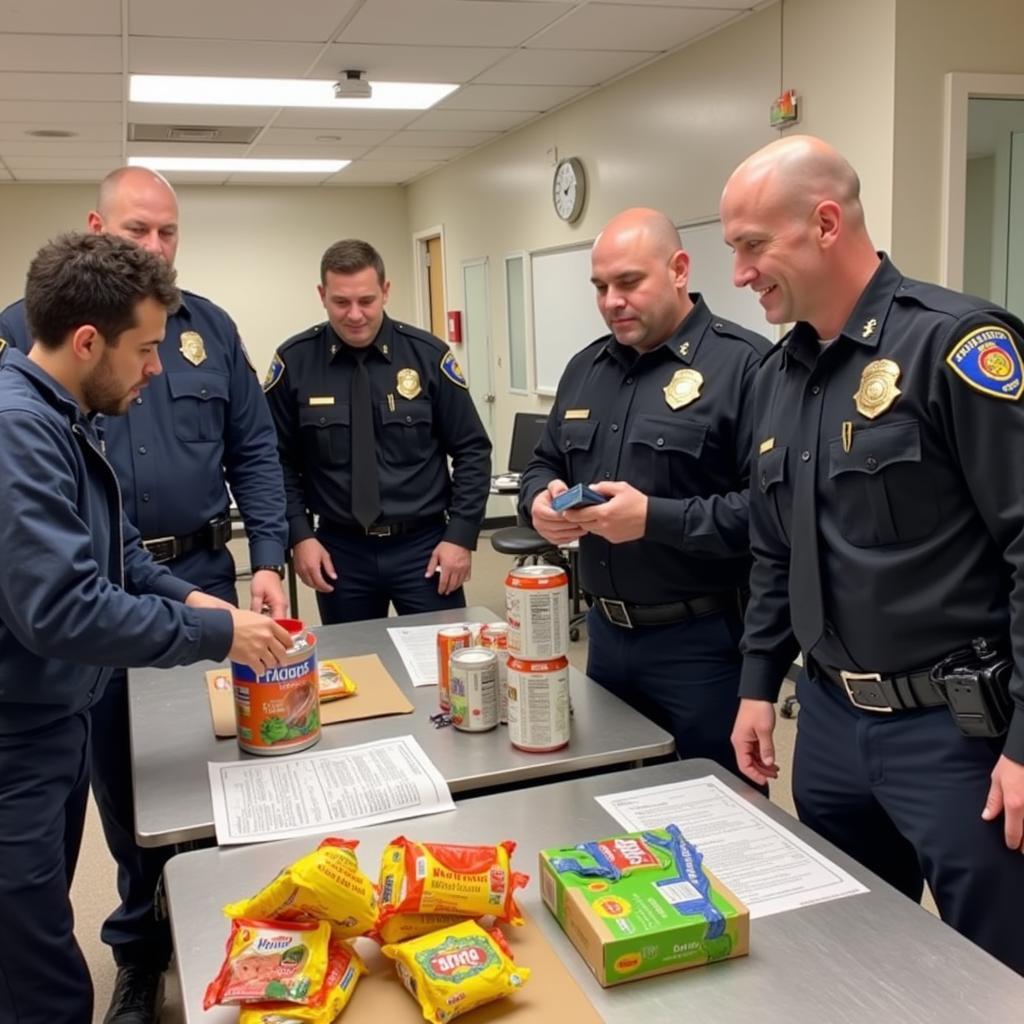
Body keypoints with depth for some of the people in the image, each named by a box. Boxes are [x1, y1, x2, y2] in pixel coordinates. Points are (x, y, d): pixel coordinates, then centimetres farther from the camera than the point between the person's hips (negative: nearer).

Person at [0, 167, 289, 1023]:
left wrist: (269, 561, -4)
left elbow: (254, 452, 5)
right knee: (121, 773, 12)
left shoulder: (210, 327, 4)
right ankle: (142, 946, 33)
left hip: (203, 575, 2)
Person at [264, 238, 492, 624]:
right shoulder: (294, 362, -3)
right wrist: (299, 535, -5)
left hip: (424, 545, 0)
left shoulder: (428, 355, -4)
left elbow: (471, 451, 0)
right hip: (339, 550, 1)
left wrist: (461, 535, -6)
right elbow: (278, 460, 4)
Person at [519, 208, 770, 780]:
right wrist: (540, 499, -3)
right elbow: (545, 464, 19)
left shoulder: (742, 363, -14)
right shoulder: (586, 368, 11)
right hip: (607, 631, 7)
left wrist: (655, 518, -26)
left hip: (702, 639, -7)